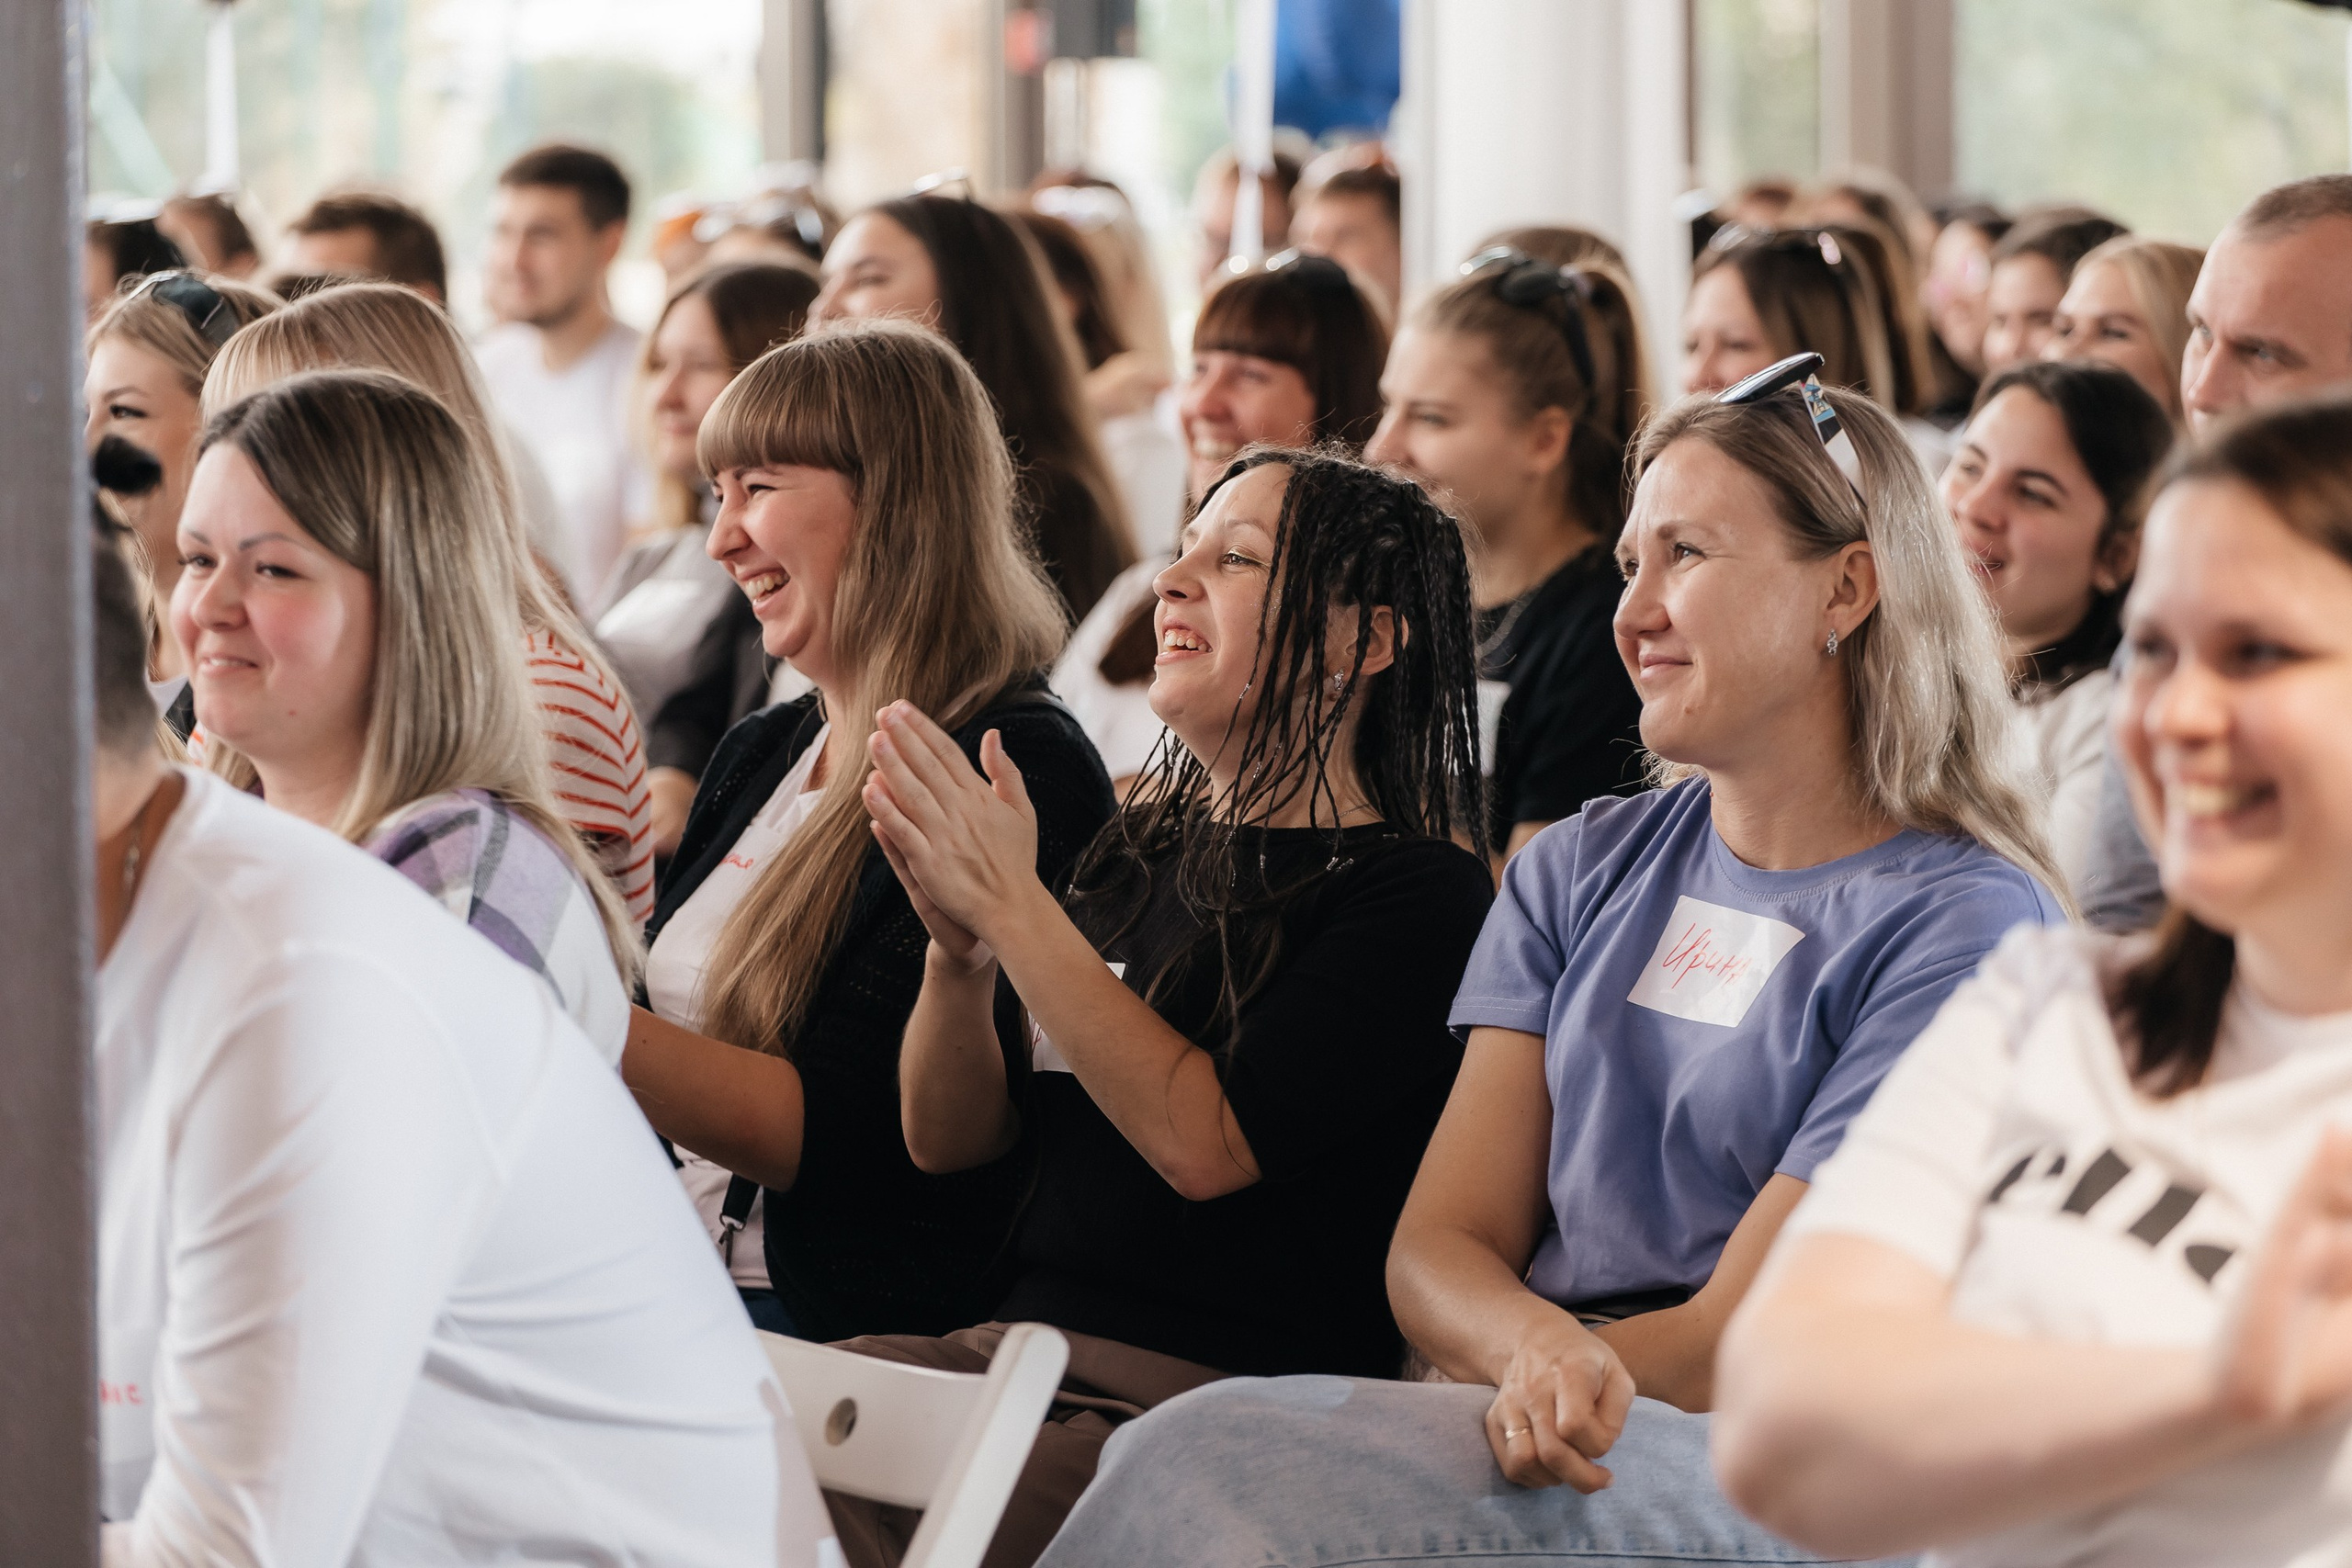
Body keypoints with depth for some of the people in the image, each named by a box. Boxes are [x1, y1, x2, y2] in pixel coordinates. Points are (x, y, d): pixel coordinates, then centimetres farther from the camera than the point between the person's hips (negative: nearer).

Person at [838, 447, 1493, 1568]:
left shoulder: (1417, 897, -4)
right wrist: (960, 947, -3)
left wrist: (1012, 904, -14)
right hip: (1022, 1343, 6)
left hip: (1234, 1393, -6)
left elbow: (1206, 1140, -16)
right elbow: (948, 1135, 17)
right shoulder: (1141, 854, 18)